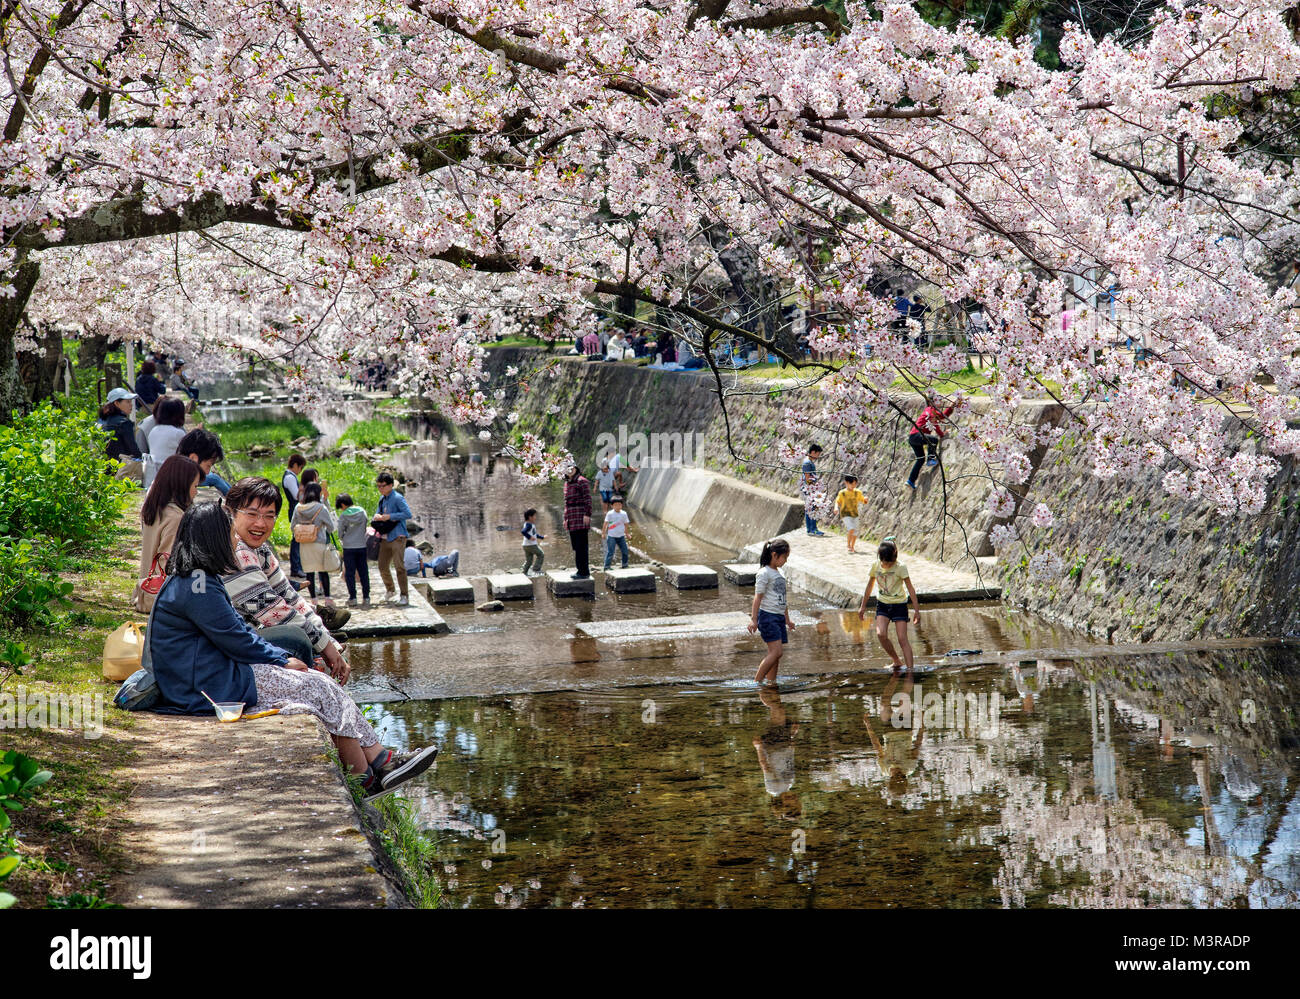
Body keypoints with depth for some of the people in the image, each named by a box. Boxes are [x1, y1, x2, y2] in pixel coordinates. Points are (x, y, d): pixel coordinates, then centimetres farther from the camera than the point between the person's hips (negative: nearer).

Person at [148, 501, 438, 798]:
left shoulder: (191, 580, 15)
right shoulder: (198, 588, -20)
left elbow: (239, 629, 17)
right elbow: (239, 641, -16)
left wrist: (283, 657, 7)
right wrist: (283, 661, -2)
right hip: (209, 689, -10)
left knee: (320, 682, 2)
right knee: (320, 689, -9)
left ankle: (380, 760, -2)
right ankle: (367, 781, -1)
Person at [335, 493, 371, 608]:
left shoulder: (343, 515, -8)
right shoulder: (363, 512, 0)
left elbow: (340, 533, -1)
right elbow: (365, 528, 9)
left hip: (349, 548, -3)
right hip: (362, 546, 3)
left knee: (350, 573, 5)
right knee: (364, 572, 7)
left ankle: (352, 598, 4)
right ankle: (366, 598, 6)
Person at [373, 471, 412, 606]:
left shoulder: (397, 498, -11)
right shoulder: (382, 499, 14)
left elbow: (408, 514, -20)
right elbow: (378, 512, 26)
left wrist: (390, 516, -19)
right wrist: (377, 516, 2)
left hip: (397, 537, -8)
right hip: (385, 538, 8)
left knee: (399, 566, -12)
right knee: (383, 567, 13)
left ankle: (404, 596, -9)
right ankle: (390, 590, 34)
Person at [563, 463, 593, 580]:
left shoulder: (582, 481, -6)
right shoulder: (567, 484, 19)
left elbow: (587, 499, -12)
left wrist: (587, 514, -19)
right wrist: (565, 518, 21)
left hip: (581, 517, -9)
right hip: (571, 518, 9)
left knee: (581, 545, -9)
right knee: (575, 545, 10)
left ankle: (584, 572, -8)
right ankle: (581, 570, 16)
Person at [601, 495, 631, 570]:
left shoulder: (624, 514, 3)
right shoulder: (610, 514, -9)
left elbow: (625, 524, 13)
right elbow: (605, 524, -5)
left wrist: (626, 534, 19)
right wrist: (603, 533, -6)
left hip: (621, 536, 4)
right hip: (611, 536, -4)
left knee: (625, 551, 8)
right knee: (610, 552, -6)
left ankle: (625, 565, 24)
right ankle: (606, 566, 0)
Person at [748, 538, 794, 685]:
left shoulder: (780, 573, 16)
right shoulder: (764, 573, -9)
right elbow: (758, 597, -12)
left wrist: (787, 619, 27)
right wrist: (754, 620, -15)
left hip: (779, 617, 8)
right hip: (767, 616, -8)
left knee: (776, 653, 5)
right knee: (776, 651, -15)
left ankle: (770, 681, 10)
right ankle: (757, 681, -10)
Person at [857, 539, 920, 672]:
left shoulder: (900, 567, -14)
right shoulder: (876, 566, -3)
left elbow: (910, 588, -9)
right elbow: (869, 586, 11)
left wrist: (916, 610, -10)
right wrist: (863, 606, 17)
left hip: (899, 604, -3)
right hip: (882, 604, 3)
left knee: (902, 639, -8)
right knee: (881, 634, -16)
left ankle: (910, 669, -5)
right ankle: (896, 661, 3)